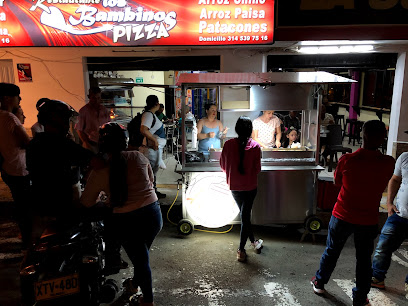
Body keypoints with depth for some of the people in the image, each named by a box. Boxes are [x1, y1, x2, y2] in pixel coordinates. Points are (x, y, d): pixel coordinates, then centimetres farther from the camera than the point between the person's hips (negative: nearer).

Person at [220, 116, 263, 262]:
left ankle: (253, 242, 35)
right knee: (245, 216, 8)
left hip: (234, 186, 2)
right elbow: (257, 169, -8)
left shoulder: (228, 144, -11)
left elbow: (223, 165, -2)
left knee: (245, 215, 20)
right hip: (250, 186, -2)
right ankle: (241, 250, 12)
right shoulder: (255, 146, -14)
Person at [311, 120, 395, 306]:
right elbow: (384, 184, 6)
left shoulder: (347, 160, -18)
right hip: (368, 220, 1)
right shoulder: (388, 163, -13)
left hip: (343, 217, 0)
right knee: (364, 259, 17)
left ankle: (319, 283, 38)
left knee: (331, 251, 19)